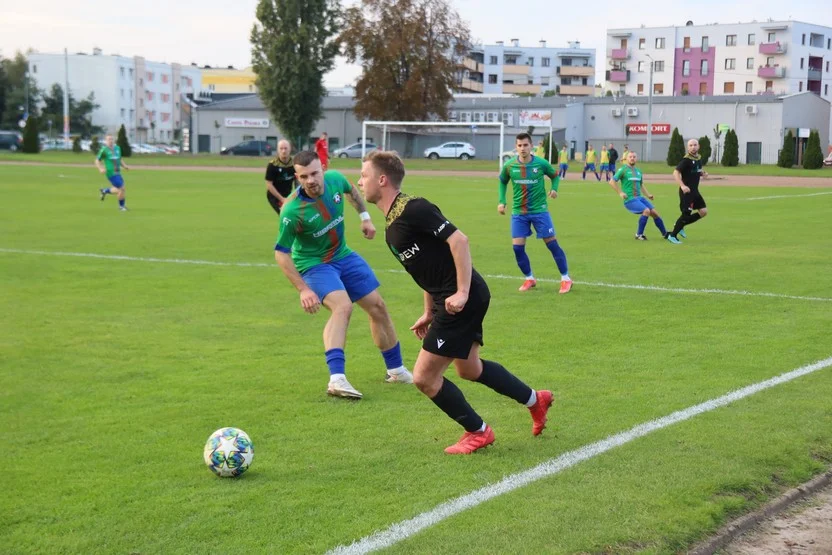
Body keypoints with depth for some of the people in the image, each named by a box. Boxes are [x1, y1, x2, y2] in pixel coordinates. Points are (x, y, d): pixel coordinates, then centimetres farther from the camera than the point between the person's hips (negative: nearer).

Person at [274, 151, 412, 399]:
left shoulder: (335, 180, -15)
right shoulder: (292, 211, -29)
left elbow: (352, 191, 12)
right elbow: (281, 254, -21)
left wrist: (365, 216, 13)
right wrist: (303, 290, -24)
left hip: (343, 256, 6)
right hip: (313, 264, -6)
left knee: (377, 306, 10)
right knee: (342, 305, -32)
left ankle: (396, 370, 29)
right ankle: (336, 379, -39)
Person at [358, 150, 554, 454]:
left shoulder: (412, 209, -17)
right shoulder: (391, 226, 13)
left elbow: (458, 240, -23)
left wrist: (462, 293, -25)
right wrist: (428, 313, 21)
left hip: (462, 300, -10)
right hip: (448, 301, 10)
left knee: (424, 377, -4)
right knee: (468, 369, 25)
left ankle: (478, 432, 13)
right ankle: (535, 400, 41)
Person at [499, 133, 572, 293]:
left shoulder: (541, 163, -9)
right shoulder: (509, 166, -5)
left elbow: (555, 176, 9)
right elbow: (503, 182, 15)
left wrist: (554, 189, -10)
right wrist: (502, 201, 5)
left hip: (539, 210, -2)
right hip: (518, 212, 2)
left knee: (552, 244, -2)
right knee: (517, 247, -2)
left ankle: (566, 278, 10)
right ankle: (529, 279, 18)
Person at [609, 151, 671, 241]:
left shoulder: (638, 171, 16)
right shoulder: (623, 169, -3)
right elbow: (612, 182, -5)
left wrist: (648, 195, 14)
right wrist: (620, 193, -12)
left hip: (640, 198, 7)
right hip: (629, 200, -7)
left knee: (654, 213, -2)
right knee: (646, 211, -25)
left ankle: (665, 234, 13)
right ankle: (639, 235, -12)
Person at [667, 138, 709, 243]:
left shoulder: (699, 158, 10)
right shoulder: (686, 159, -15)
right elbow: (676, 172, -22)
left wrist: (703, 173, 4)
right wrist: (682, 186, -32)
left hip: (695, 191, 8)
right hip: (686, 191, -8)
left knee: (703, 211, 4)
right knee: (686, 214, -8)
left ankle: (680, 226, 16)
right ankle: (672, 235, 5)